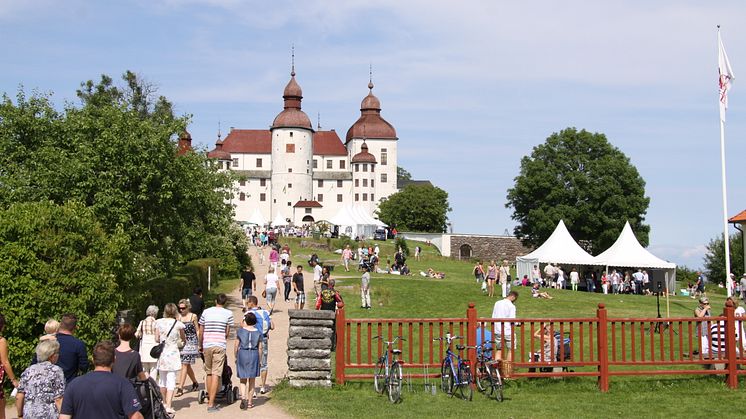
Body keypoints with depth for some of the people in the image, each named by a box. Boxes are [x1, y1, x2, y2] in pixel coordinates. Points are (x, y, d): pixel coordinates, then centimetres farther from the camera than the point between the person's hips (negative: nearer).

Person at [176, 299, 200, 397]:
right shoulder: (178, 316, 6)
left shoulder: (193, 316, -1)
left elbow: (197, 330, 3)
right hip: (181, 342, 4)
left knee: (185, 364, -10)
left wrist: (199, 344, 0)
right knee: (187, 364, 12)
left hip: (191, 342, -4)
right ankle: (195, 383, 31)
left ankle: (180, 388, -12)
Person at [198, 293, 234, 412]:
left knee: (209, 373, 16)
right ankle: (211, 404, -9)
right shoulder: (228, 313, 2)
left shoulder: (206, 312, 8)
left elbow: (200, 332, 10)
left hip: (207, 345, 3)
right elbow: (227, 333, 4)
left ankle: (209, 399, 24)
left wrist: (200, 346, 22)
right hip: (220, 346, -3)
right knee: (216, 374, -5)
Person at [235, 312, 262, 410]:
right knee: (252, 380, 10)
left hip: (242, 354, -1)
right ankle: (249, 402, 14)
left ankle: (243, 397, -14)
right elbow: (260, 348, 2)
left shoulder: (240, 331, -2)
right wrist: (259, 360, 10)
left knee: (243, 380, 9)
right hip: (254, 354, 1)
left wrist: (236, 357, 10)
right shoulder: (258, 333, 2)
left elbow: (236, 345, -1)